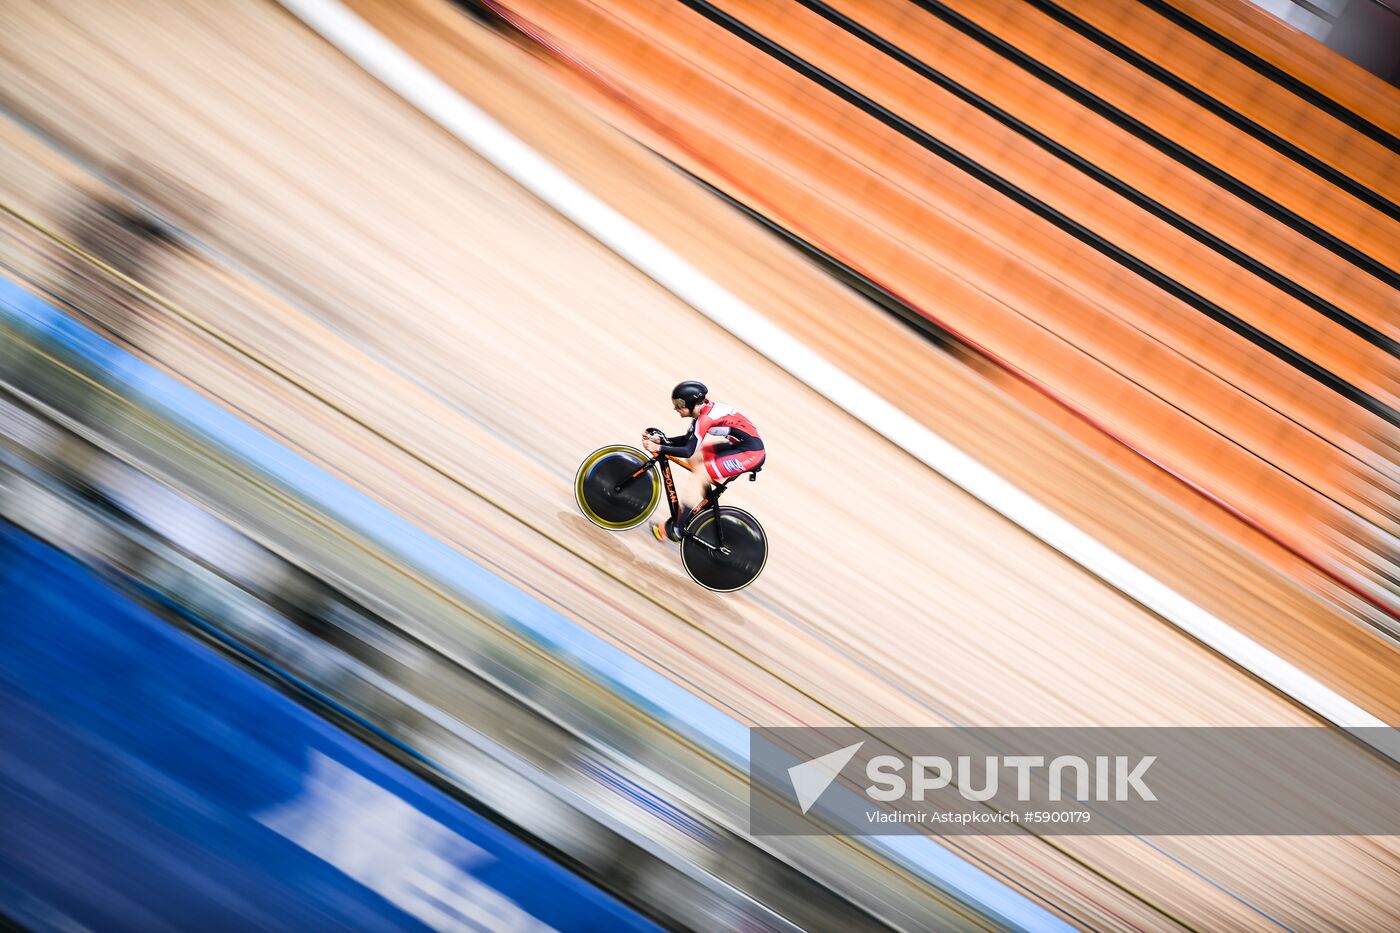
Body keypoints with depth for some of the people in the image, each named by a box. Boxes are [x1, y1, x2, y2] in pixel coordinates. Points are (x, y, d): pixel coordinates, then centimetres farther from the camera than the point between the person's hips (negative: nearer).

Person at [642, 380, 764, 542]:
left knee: (699, 478, -11)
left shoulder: (705, 418, -20)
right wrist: (660, 440, 5)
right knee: (695, 458, 11)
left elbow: (687, 451, -23)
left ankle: (677, 530, -4)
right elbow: (687, 439, 14)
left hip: (750, 453, -9)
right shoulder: (703, 410, 7)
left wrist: (658, 448, -19)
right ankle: (708, 500, 23)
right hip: (739, 445, 9)